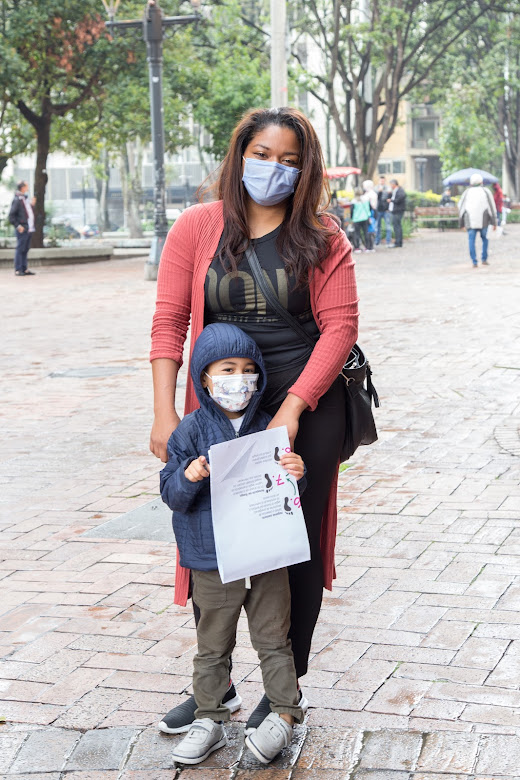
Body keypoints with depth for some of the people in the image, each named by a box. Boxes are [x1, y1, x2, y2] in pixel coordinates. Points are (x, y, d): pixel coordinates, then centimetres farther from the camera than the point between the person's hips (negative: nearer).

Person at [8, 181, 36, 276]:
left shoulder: (25, 199, 16)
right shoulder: (17, 199, -11)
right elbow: (11, 215, -13)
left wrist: (31, 205, 12)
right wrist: (18, 226, -17)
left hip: (29, 228, 9)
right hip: (22, 229, -9)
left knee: (25, 249, 12)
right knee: (20, 249, -5)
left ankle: (24, 269, 17)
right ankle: (18, 270, -2)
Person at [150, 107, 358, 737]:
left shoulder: (322, 238, 1)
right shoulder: (197, 228, 3)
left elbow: (339, 327, -6)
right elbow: (169, 321, -1)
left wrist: (292, 410, -15)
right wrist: (164, 413, -9)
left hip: (306, 403, -1)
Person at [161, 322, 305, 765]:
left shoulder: (267, 428, -1)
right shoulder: (192, 432, -6)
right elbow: (172, 494, -6)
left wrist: (296, 474, -16)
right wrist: (188, 477, -27)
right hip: (213, 562, -1)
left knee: (273, 638, 11)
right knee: (213, 645, 12)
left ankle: (283, 714, 22)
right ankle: (209, 719, 24)